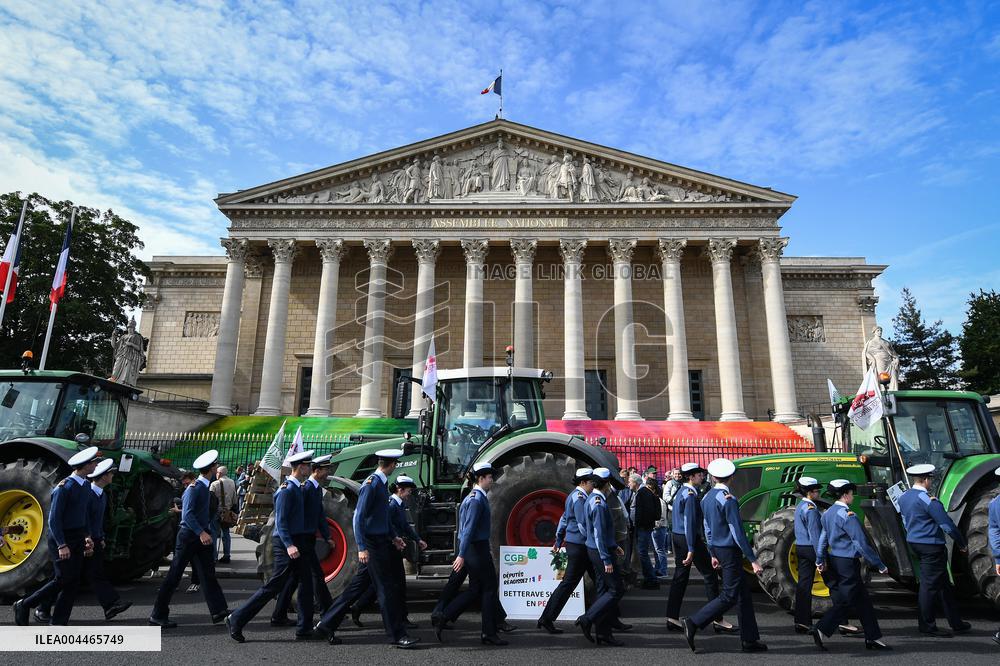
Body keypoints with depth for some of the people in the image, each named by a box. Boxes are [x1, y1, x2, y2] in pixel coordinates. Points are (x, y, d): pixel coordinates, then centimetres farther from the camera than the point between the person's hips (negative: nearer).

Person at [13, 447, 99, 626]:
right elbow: (53, 519, -18)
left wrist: (87, 536, 13)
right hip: (61, 538, -8)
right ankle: (24, 605, 12)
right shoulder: (64, 488, -17)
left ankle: (59, 624, 11)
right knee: (63, 579, -9)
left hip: (77, 538, 8)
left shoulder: (86, 485, 9)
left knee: (73, 584, 5)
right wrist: (62, 545, -23)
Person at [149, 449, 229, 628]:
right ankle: (158, 615, 13)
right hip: (189, 536, -8)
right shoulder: (194, 488, -17)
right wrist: (201, 532, -30)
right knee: (174, 575, 1)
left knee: (208, 573, 5)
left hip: (200, 536, 8)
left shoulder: (205, 487, 9)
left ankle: (218, 610, 5)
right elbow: (187, 514, -24)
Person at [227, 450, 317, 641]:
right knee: (274, 586, -3)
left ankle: (304, 629, 16)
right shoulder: (286, 490, -16)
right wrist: (289, 545, -29)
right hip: (287, 543, -9)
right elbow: (280, 521, -22)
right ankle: (236, 620, 10)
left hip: (297, 543, 9)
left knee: (305, 584, 9)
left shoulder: (298, 488, 12)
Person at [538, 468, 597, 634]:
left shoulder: (574, 496, 15)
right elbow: (583, 525, -22)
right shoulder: (579, 497, -15)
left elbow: (564, 519, 21)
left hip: (577, 545, 10)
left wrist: (558, 542, 25)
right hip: (579, 545, -10)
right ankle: (547, 619, 5)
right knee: (568, 583, -3)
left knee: (599, 580, 13)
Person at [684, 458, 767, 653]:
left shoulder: (707, 498, 7)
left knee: (743, 592, 15)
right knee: (729, 596, -3)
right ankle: (693, 623, -5)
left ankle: (749, 639, 21)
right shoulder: (728, 499, -18)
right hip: (730, 550, -9)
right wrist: (753, 560, -14)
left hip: (718, 549, 9)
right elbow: (737, 532, -19)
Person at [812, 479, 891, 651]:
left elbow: (823, 538, 14)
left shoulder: (828, 513, 9)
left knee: (863, 600, 15)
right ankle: (821, 630, -6)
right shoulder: (848, 515, -18)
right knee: (844, 601, -2)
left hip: (834, 560, 9)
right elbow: (862, 544, -18)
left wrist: (820, 560, 20)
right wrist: (880, 565, -10)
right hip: (848, 563, -9)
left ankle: (873, 638, 21)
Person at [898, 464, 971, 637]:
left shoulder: (903, 497, 7)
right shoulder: (928, 500, -18)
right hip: (932, 545, -8)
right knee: (929, 585, 1)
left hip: (913, 543, 8)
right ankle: (926, 625, 9)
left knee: (943, 583, 17)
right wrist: (962, 544, -1)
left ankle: (956, 623, 26)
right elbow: (947, 525, -15)